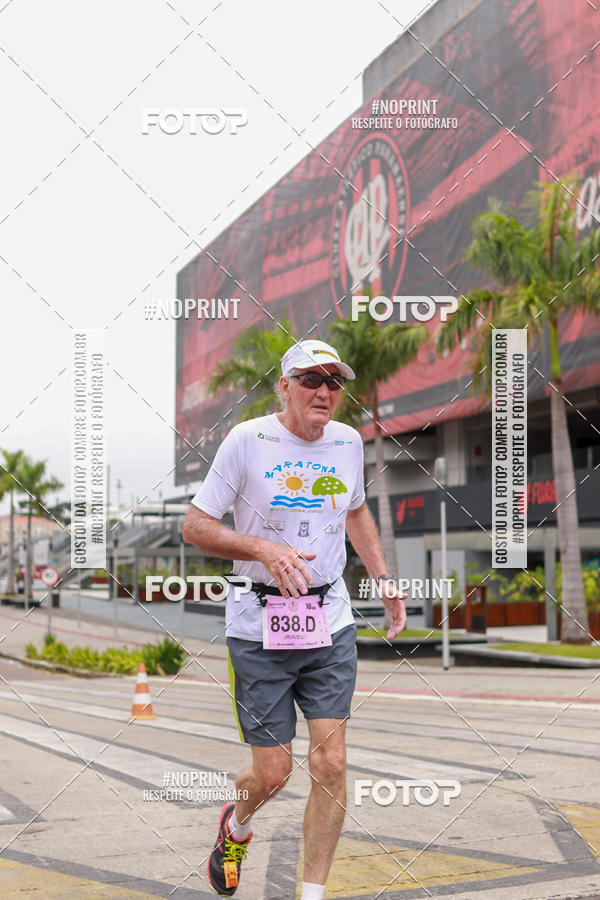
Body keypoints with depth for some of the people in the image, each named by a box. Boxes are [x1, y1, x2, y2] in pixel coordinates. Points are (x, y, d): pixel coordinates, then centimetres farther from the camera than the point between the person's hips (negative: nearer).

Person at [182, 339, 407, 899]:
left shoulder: (348, 441, 7)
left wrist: (384, 579, 16)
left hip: (331, 623, 4)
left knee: (330, 763, -3)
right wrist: (264, 549, -21)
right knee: (271, 773, 1)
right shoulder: (248, 439, -8)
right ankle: (235, 826, 37)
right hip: (258, 627, -3)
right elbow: (195, 526, -6)